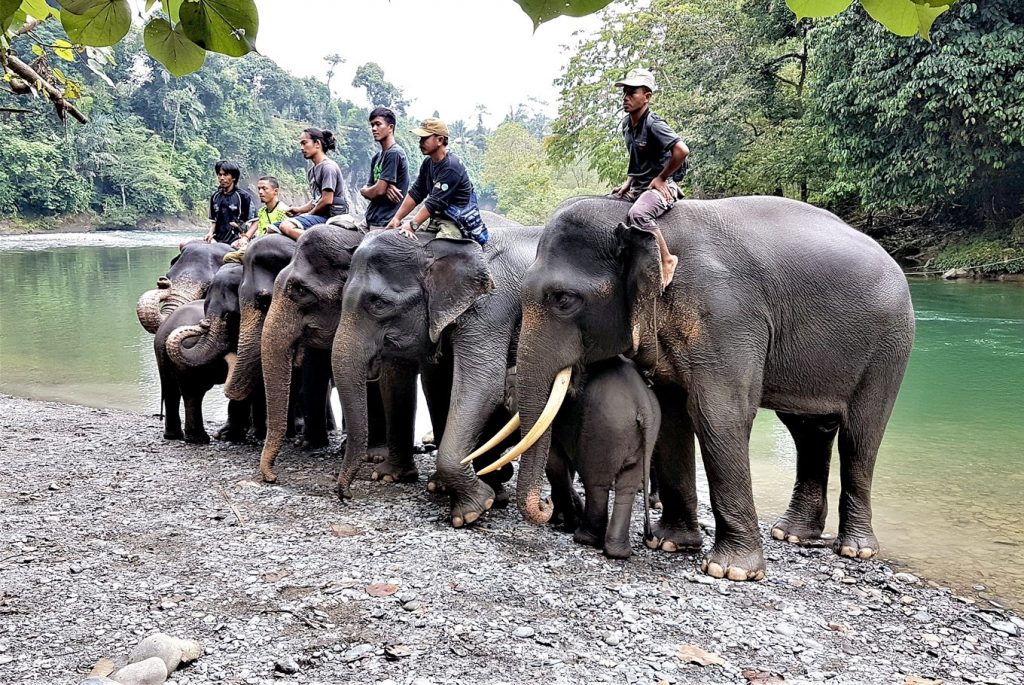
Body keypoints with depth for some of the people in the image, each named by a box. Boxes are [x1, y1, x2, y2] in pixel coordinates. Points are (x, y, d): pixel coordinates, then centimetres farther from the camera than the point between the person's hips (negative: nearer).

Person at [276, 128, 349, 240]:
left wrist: (309, 214, -4)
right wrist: (299, 209, 8)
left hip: (331, 216, -10)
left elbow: (327, 200, -15)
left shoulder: (328, 167, -8)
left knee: (286, 226, -31)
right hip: (320, 215, 10)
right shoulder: (312, 171, 21)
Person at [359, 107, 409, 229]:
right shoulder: (377, 157, 17)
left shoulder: (394, 153, -12)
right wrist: (384, 188, -11)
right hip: (370, 221, 9)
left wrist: (364, 191, 6)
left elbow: (378, 190, -17)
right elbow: (367, 189, 12)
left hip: (384, 222, -9)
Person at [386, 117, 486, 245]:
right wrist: (397, 218, 2)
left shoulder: (451, 167, -20)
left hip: (457, 222, -9)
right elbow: (415, 193, 9)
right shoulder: (428, 162, 9)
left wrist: (413, 225, -28)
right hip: (436, 217, 10)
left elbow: (435, 201, -25)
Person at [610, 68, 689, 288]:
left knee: (638, 213, -37)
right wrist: (628, 181, 10)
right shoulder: (626, 123, 8)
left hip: (660, 187, -9)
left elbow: (682, 150, -29)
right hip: (636, 186, 9)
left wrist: (661, 178, -19)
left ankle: (667, 259, -22)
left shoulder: (654, 124, -19)